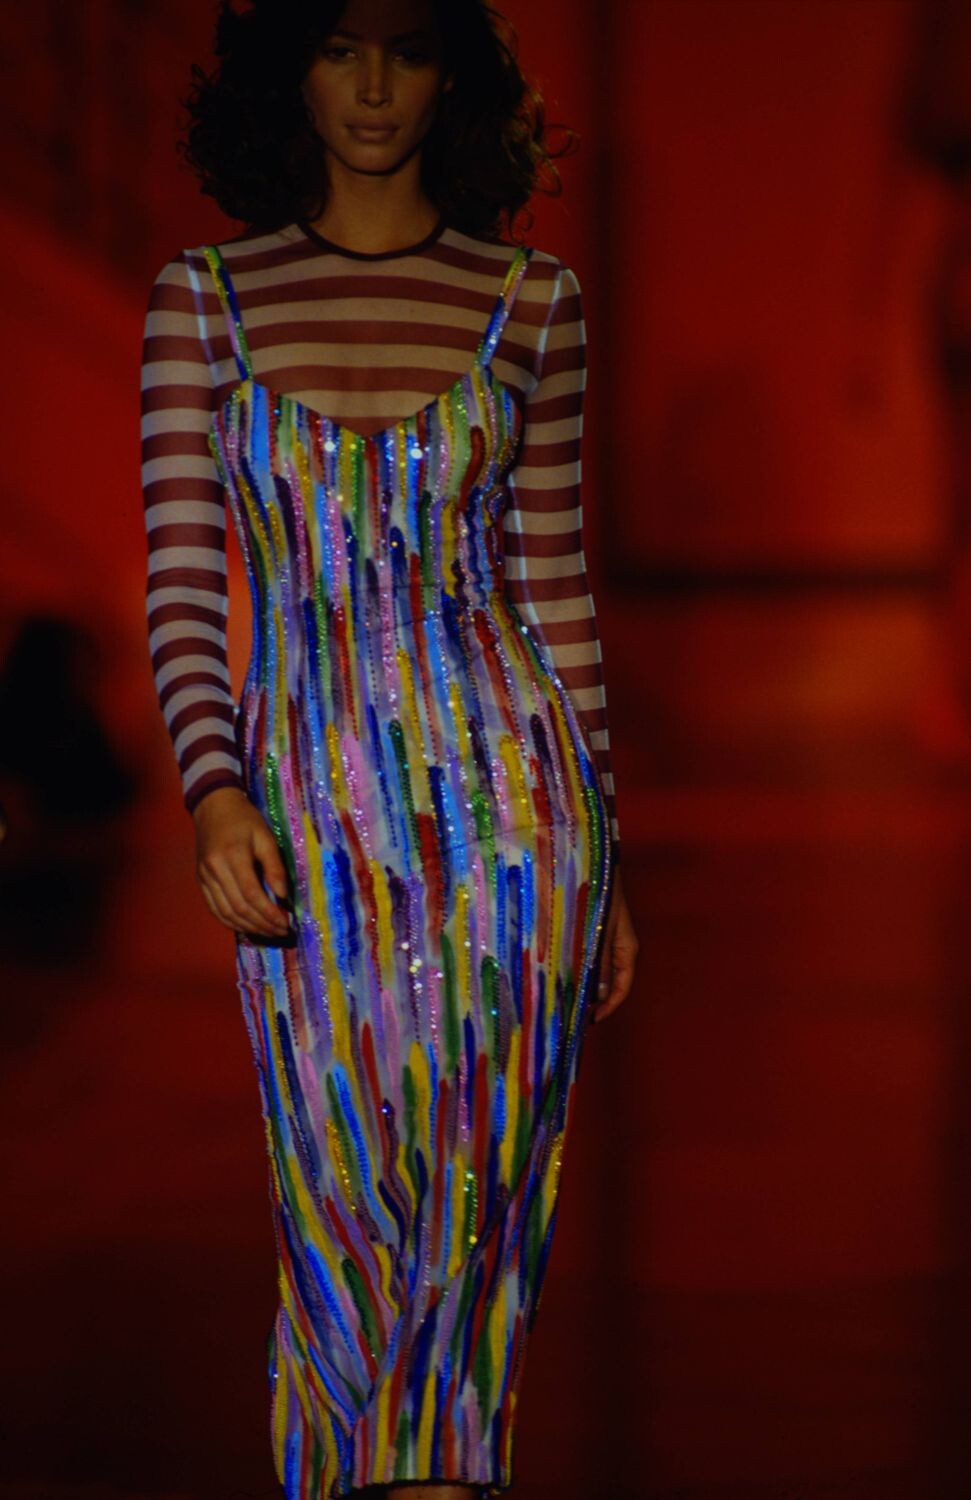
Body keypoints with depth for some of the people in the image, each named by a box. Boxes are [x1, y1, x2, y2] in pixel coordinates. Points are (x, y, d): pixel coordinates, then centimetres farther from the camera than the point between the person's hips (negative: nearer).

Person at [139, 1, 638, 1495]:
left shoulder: (532, 301, 5)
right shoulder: (204, 298, 5)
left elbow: (554, 587, 9)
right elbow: (182, 587, 0)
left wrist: (604, 854, 9)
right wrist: (213, 792, -15)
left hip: (506, 788, 0)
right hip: (309, 807, 0)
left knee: (481, 1203, -2)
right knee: (344, 1204, 2)